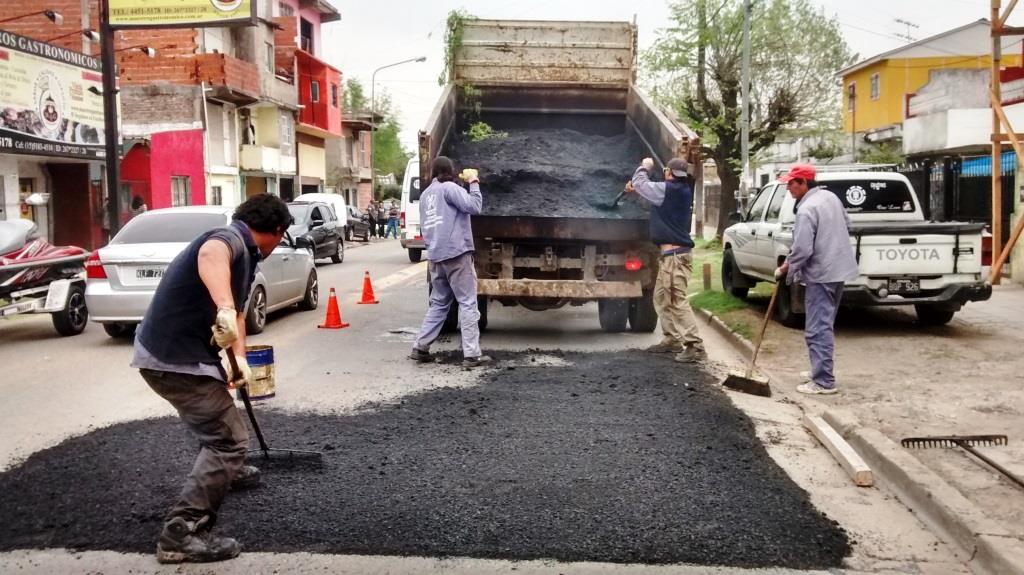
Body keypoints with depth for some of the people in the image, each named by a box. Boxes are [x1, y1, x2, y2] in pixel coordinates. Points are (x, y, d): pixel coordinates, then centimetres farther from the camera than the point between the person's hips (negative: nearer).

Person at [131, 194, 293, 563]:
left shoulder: (245, 254, 15)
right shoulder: (231, 239, -17)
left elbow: (238, 311, 21)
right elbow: (210, 254, -43)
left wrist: (239, 357, 7)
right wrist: (224, 308, -56)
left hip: (185, 352, 11)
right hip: (173, 359, -11)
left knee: (222, 406, 35)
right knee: (228, 439, -10)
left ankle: (226, 470, 58)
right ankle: (181, 535, -9)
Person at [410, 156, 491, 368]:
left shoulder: (425, 195, 19)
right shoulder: (449, 187, -6)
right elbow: (474, 206, -15)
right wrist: (473, 181, -4)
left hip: (435, 256, 8)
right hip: (456, 253, -8)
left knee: (438, 303, 16)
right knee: (467, 303, -4)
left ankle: (420, 347, 13)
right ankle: (471, 355, -7)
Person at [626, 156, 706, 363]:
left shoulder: (670, 190, -15)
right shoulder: (681, 190, 12)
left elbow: (640, 183, -5)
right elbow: (652, 191, 30)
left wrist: (644, 167, 13)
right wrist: (635, 189, 21)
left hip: (675, 255, -10)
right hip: (671, 254, 10)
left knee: (678, 301, -12)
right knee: (661, 298, 18)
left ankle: (695, 346, -13)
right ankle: (672, 340, 25)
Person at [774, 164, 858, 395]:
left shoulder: (807, 209, -20)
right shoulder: (831, 197, 9)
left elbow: (802, 250, -23)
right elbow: (847, 224, 22)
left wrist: (784, 270, -9)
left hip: (821, 274, -10)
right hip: (838, 269, 10)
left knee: (818, 329, -7)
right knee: (824, 324, 18)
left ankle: (823, 382, -7)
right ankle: (821, 371, 27)